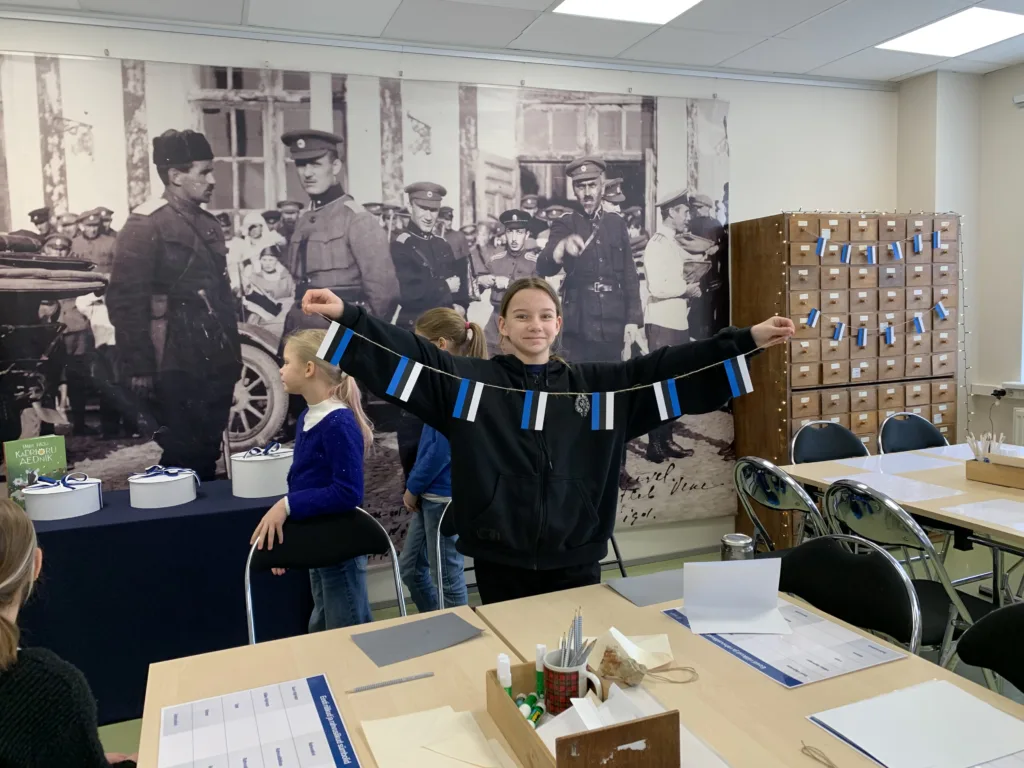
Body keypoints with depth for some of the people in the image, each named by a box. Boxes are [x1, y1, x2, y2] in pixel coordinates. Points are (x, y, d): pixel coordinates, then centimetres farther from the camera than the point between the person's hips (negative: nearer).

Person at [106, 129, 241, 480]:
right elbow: (124, 300, -14)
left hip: (216, 364, 7)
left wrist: (233, 356, 17)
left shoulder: (210, 225, 15)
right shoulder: (145, 225, -10)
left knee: (208, 454, 13)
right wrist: (139, 368, -16)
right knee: (184, 457, -1)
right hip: (176, 367, -7)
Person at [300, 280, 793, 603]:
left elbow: (666, 368, -1)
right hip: (500, 559, -1)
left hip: (575, 559, 1)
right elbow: (406, 354, -9)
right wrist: (345, 316, -21)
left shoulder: (599, 386, 3)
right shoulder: (468, 382, -1)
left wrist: (750, 340, -7)